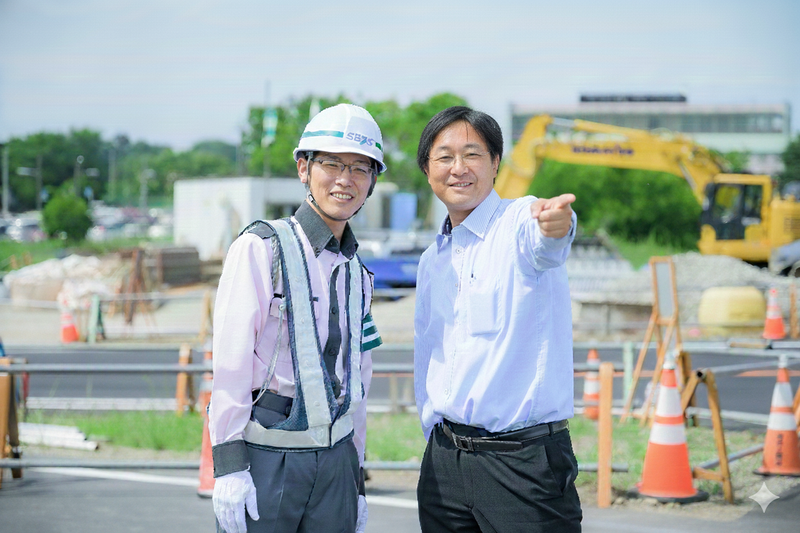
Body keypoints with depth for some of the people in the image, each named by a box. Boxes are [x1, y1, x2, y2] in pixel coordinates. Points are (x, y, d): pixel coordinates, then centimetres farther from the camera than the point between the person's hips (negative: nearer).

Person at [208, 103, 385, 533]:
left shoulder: (357, 274, 14)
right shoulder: (260, 248, -5)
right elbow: (230, 362, -10)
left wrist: (357, 482, 19)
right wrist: (229, 467, -16)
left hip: (335, 462, 6)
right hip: (265, 460, -5)